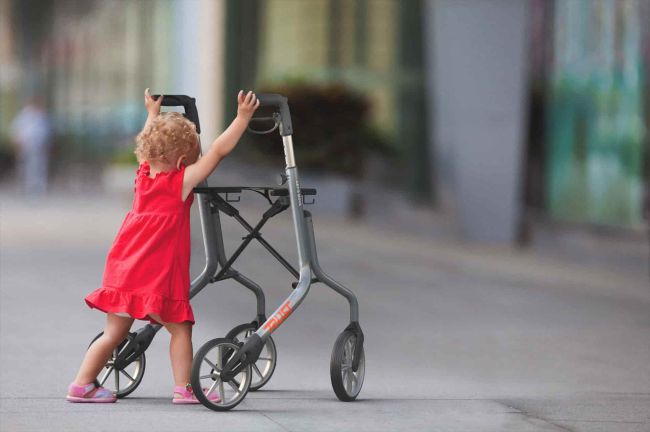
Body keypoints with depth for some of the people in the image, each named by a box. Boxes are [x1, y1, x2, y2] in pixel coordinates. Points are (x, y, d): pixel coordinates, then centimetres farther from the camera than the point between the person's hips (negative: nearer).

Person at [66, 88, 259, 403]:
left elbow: (149, 143, 29)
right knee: (180, 328, 5)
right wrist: (243, 117, -10)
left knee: (114, 333, 12)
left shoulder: (143, 174, 9)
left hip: (122, 273, 7)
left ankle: (82, 385, 11)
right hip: (160, 277, -7)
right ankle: (184, 388, 2)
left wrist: (153, 113, 45)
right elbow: (218, 150, -11)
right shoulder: (181, 182, -8)